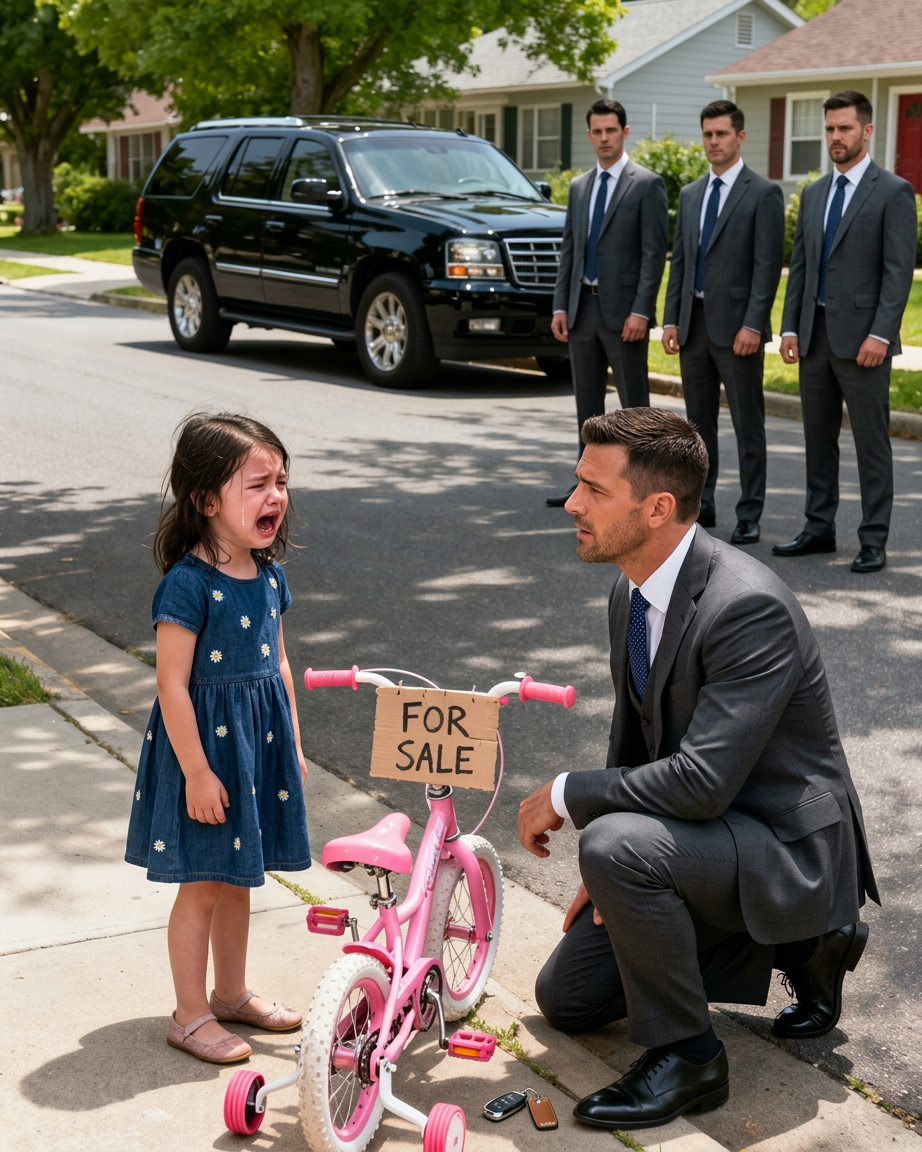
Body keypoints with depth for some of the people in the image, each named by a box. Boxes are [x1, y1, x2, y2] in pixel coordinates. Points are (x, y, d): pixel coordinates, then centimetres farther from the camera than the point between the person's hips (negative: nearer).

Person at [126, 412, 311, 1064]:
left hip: (260, 741, 7)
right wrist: (196, 770, -20)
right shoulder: (188, 584, -21)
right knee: (202, 886, 3)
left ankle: (232, 993, 35)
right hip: (204, 744, -7)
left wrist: (293, 745, 14)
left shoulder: (269, 575, 3)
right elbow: (172, 684, -21)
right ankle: (191, 1015, 18)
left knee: (238, 878, 19)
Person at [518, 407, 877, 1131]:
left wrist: (567, 795, -21)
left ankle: (685, 1055, -12)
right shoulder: (633, 594, 0)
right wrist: (609, 876, 4)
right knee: (567, 999, 12)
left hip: (790, 851, -9)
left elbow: (702, 782, -34)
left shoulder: (750, 607, -29)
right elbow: (634, 740, 13)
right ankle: (793, 945, 17)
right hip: (711, 833, 9)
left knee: (615, 843, -34)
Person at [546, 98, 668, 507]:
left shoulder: (646, 185, -5)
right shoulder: (579, 187, 14)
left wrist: (640, 311, -17)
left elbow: (654, 253, -10)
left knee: (633, 404, -1)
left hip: (622, 310, -6)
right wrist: (560, 306, 7)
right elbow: (568, 250, 15)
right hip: (583, 308, 6)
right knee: (587, 404, 11)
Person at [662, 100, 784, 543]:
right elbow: (679, 261, 15)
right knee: (699, 421, 12)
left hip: (736, 324, -6)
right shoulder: (689, 194, 14)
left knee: (747, 424, 0)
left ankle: (749, 516, 4)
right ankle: (701, 506, 21)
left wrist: (752, 325, -17)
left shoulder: (763, 194, -5)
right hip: (693, 323, 6)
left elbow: (768, 265, -11)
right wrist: (671, 319, 8)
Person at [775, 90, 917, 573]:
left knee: (871, 442, -1)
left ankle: (874, 541, 5)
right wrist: (790, 327, 7)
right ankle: (819, 529, 21)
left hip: (861, 336, -6)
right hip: (815, 335, 6)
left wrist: (881, 334, -18)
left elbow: (899, 270, -10)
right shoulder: (813, 194, 15)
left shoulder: (893, 192, -4)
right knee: (818, 439, 12)